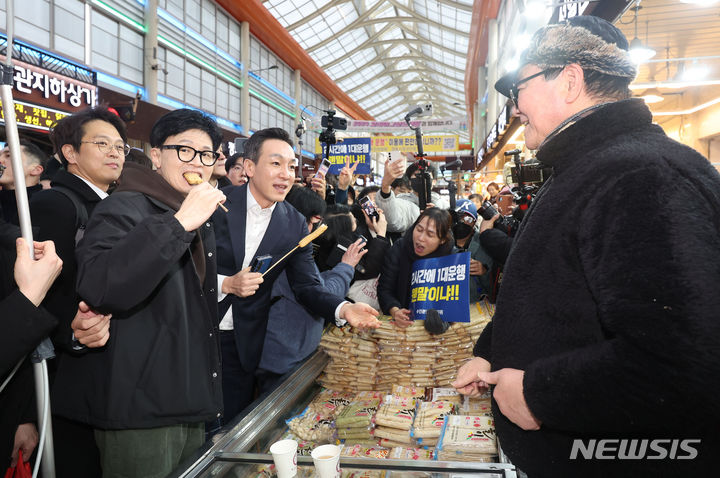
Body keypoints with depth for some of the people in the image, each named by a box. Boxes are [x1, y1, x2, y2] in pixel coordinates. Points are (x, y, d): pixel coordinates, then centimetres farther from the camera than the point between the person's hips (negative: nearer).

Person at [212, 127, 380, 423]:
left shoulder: (295, 225, -2)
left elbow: (307, 286, -2)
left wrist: (343, 309, -20)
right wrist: (226, 284, -20)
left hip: (242, 345, 2)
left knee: (230, 426, 13)